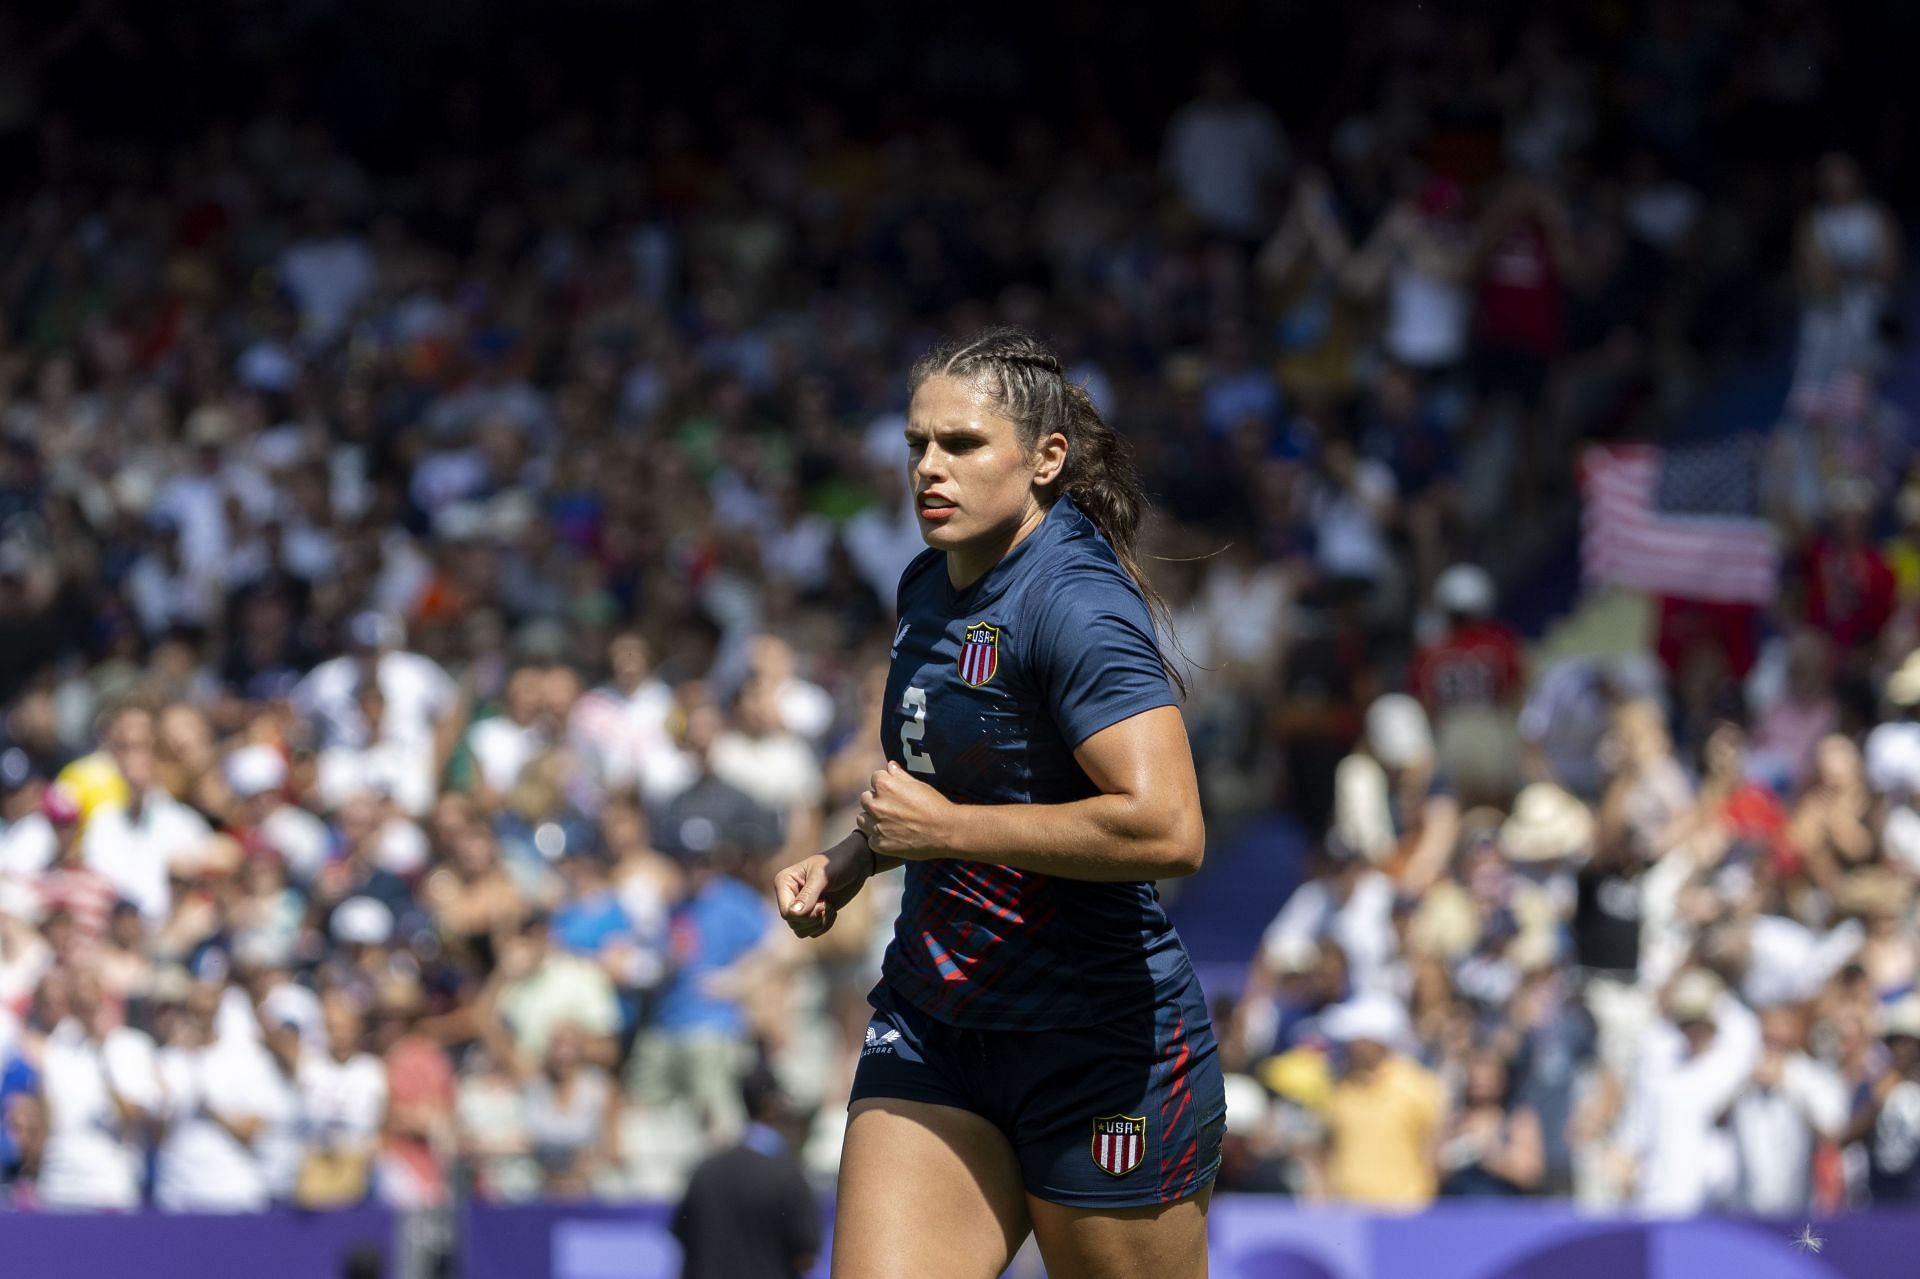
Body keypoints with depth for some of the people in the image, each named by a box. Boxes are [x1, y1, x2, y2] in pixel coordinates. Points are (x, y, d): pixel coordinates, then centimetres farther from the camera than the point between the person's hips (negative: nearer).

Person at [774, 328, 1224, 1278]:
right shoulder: (930, 586, 10)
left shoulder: (1075, 603, -18)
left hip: (1103, 1051, -7)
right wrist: (853, 860, 10)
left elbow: (1167, 829, -30)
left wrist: (944, 828, -20)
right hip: (930, 1027, 8)